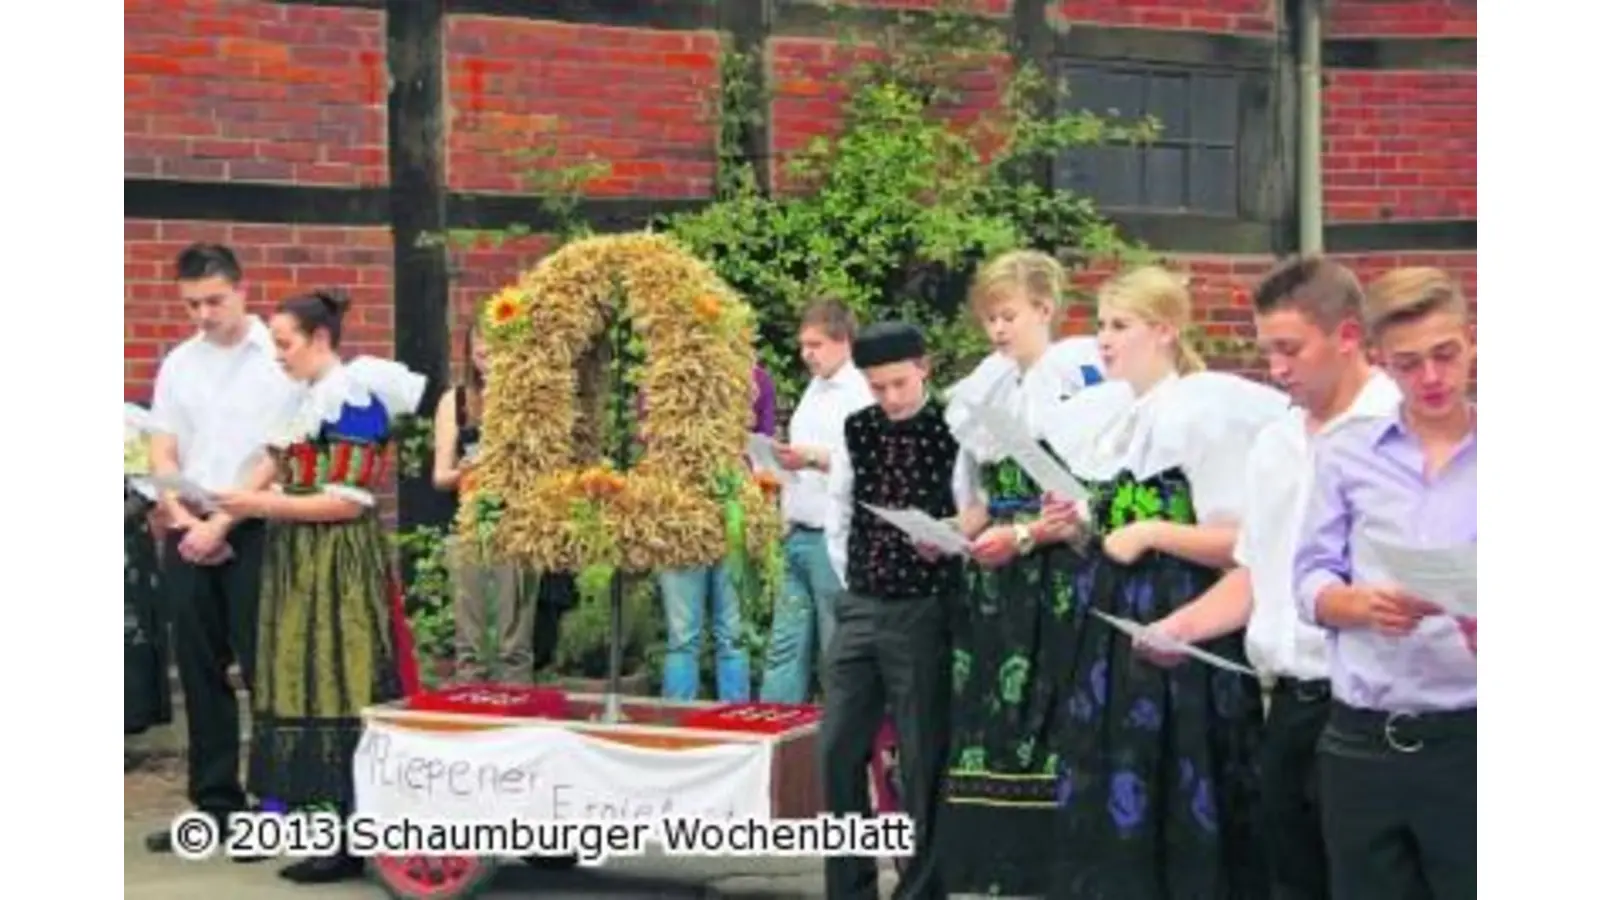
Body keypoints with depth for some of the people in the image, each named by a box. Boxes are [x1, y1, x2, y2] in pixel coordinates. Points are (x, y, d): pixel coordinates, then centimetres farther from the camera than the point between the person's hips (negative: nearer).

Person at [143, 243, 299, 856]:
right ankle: (216, 806, 16)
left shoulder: (279, 358, -4)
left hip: (256, 530, -5)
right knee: (200, 672, 7)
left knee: (265, 669, -4)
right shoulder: (178, 364, 12)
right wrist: (183, 519, -6)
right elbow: (161, 455, 10)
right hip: (188, 532, 5)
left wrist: (221, 523, -12)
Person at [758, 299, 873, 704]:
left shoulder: (860, 393, -9)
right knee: (785, 645, 9)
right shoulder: (814, 389, 17)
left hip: (833, 537, -8)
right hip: (799, 535, 8)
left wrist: (813, 457, -21)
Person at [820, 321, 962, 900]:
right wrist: (851, 577, 10)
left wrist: (945, 543, -20)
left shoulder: (952, 433, -7)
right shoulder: (856, 431, 7)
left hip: (923, 612, -5)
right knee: (839, 752, 5)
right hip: (859, 608, 5)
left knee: (922, 762, 2)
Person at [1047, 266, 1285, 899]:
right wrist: (1078, 527, 3)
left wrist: (1151, 533, -17)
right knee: (1103, 798, 10)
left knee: (1176, 809, -1)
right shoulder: (1099, 415, 11)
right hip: (1107, 622, 7)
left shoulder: (1205, 412, -10)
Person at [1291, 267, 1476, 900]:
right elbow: (1310, 582, 5)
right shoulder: (1345, 453, 7)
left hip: (1467, 738, -1)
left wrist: (1479, 616, -23)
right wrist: (1364, 604, -15)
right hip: (1362, 742, 2)